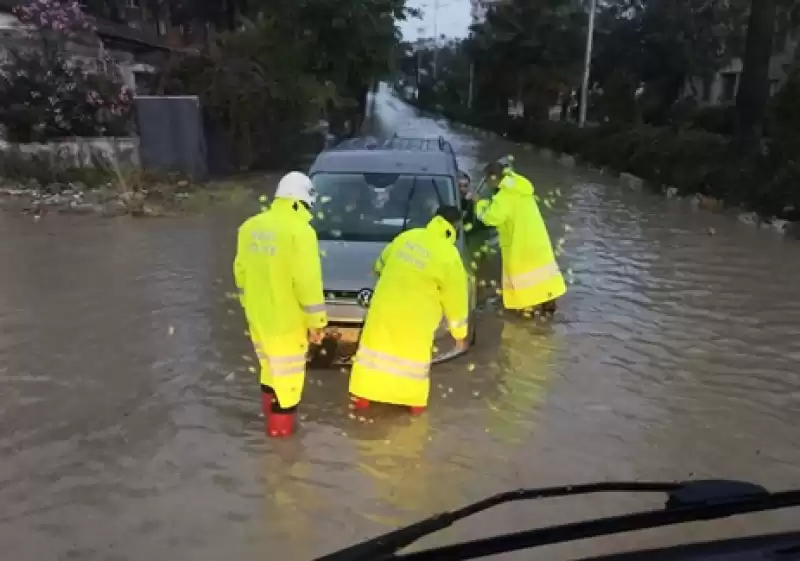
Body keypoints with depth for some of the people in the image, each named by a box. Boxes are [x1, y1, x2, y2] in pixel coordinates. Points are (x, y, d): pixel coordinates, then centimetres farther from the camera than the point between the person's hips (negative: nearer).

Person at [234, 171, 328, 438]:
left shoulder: (250, 226, 4)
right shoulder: (300, 231, -20)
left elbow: (241, 271, 11)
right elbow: (308, 282, -20)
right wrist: (316, 321, -12)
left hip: (257, 316, 7)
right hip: (285, 320, -7)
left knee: (269, 368, 26)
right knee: (287, 374, 10)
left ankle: (270, 413, 42)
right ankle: (280, 425, 23)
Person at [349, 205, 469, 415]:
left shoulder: (407, 236, 3)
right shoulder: (450, 257, -13)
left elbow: (381, 263, 17)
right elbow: (456, 299, -6)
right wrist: (460, 334, 5)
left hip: (384, 307, 4)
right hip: (414, 317, -4)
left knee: (375, 349, 15)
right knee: (414, 357, 16)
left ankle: (363, 395, 27)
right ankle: (416, 401, 30)